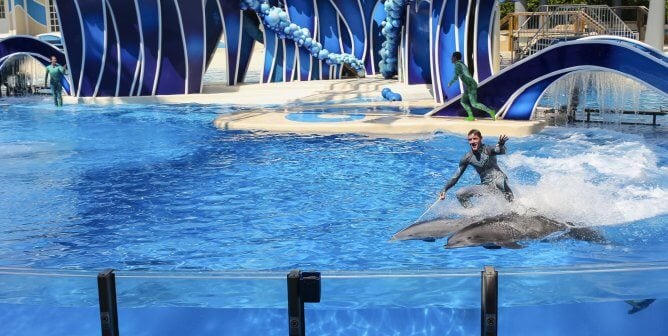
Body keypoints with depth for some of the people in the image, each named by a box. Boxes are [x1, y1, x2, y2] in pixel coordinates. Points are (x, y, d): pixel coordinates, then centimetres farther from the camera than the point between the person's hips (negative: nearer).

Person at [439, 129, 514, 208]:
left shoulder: (487, 150, -11)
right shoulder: (467, 158, 0)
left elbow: (501, 151, -33)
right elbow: (456, 177, 4)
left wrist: (501, 144, -57)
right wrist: (444, 190, -6)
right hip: (486, 186, 5)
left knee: (500, 181, -40)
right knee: (460, 194, -7)